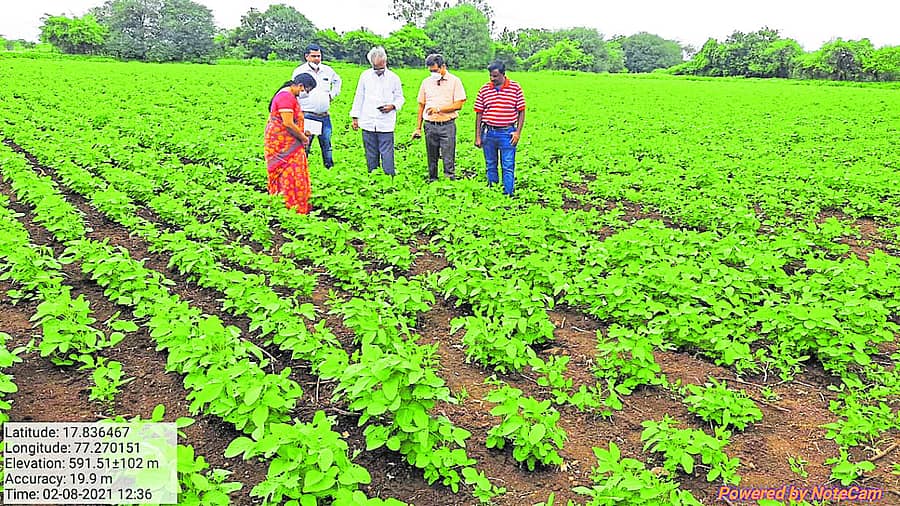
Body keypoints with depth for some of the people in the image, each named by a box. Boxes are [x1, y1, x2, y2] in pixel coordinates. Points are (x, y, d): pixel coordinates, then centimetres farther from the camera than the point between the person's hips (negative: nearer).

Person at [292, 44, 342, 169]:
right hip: (307, 116, -4)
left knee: (326, 145, 13)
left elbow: (337, 80, 33)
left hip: (324, 116, 4)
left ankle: (330, 168, 23)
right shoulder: (299, 71, -1)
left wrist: (332, 94, 19)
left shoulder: (327, 70, 11)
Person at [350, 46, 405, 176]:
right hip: (367, 123, 2)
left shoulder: (393, 78, 3)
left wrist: (393, 106, -11)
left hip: (386, 124, -2)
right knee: (371, 155, 9)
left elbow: (399, 97, 11)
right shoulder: (365, 75, 7)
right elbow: (359, 97, 12)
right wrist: (355, 118, 10)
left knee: (387, 154, -6)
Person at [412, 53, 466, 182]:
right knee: (432, 159, 10)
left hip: (447, 125, -3)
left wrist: (439, 109, -16)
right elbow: (421, 106, 14)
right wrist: (418, 128, 11)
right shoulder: (426, 82, 11)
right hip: (430, 126, 4)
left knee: (449, 160, -5)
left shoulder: (454, 81, 0)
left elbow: (458, 104, -7)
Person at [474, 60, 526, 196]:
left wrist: (518, 132, -5)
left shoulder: (515, 88, -1)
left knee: (508, 167, -1)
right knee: (490, 165, 12)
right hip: (488, 133, 2)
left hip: (507, 133, -2)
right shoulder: (484, 89, 3)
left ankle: (508, 194, 5)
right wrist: (477, 136, 4)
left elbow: (521, 112, 3)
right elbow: (479, 114, 6)